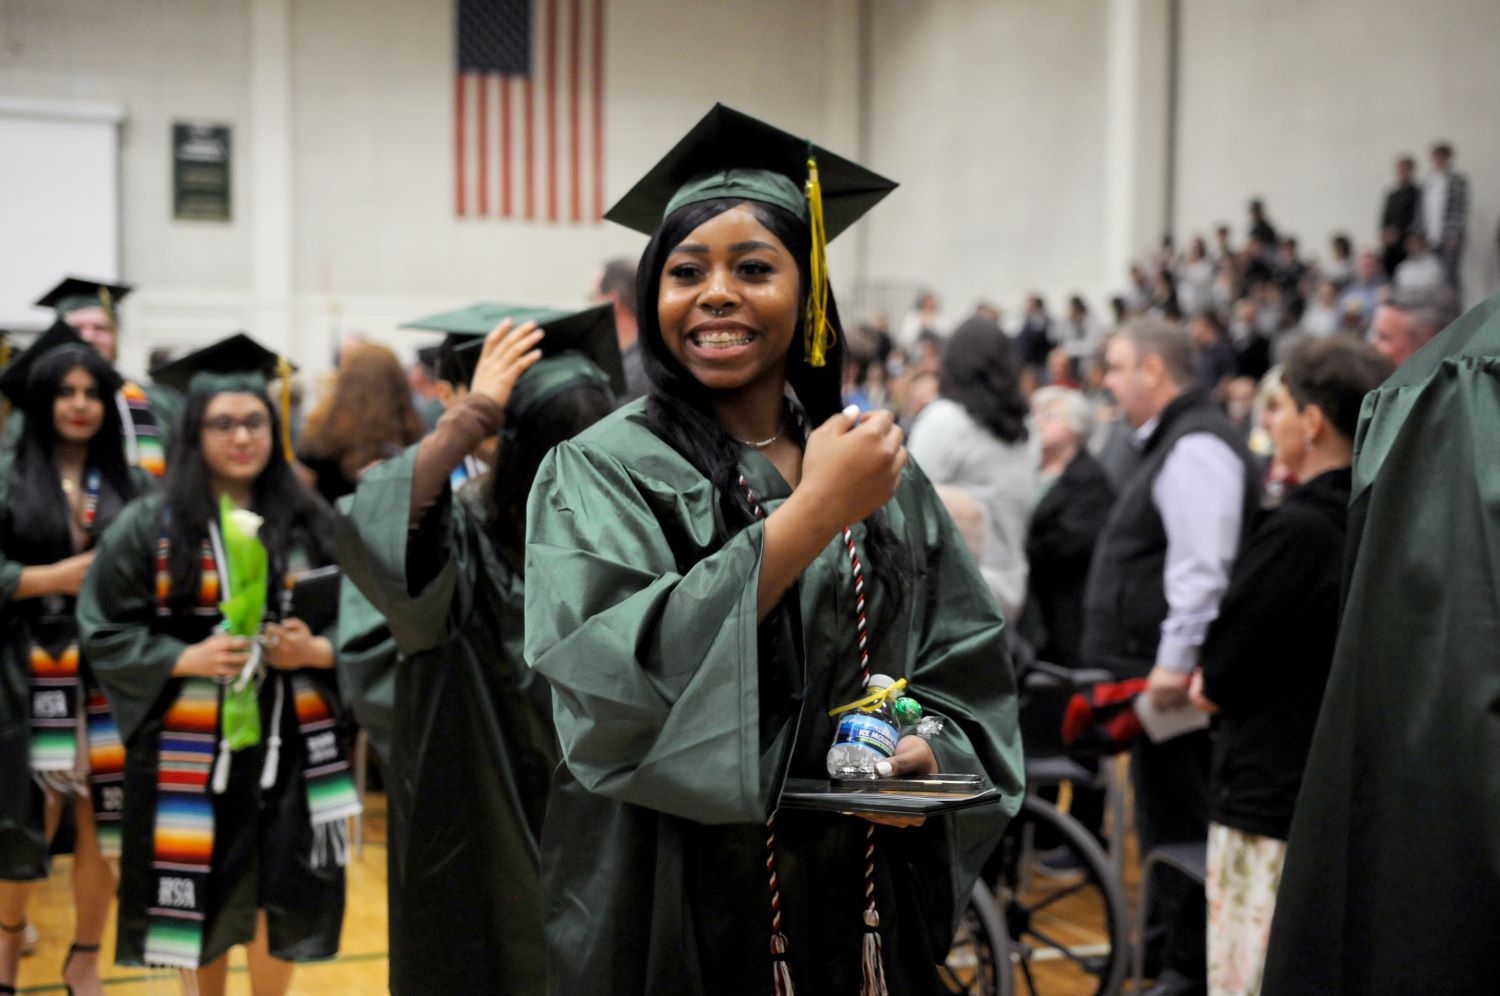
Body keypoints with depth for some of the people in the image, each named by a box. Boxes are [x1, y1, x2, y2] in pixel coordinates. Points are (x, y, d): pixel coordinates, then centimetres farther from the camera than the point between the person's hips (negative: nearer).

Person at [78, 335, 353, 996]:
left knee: (279, 892, 6)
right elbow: (103, 631, -3)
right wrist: (185, 659, -15)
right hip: (189, 747, -1)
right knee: (201, 895, 9)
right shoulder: (149, 525, -4)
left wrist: (317, 650, -12)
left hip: (287, 741, 1)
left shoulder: (309, 521, 2)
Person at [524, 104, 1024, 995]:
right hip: (673, 913, -3)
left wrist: (928, 751, -14)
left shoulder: (885, 477, 3)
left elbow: (969, 675, 7)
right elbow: (615, 678, -24)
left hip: (858, 911, 4)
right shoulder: (603, 471, -9)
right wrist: (812, 515, -25)